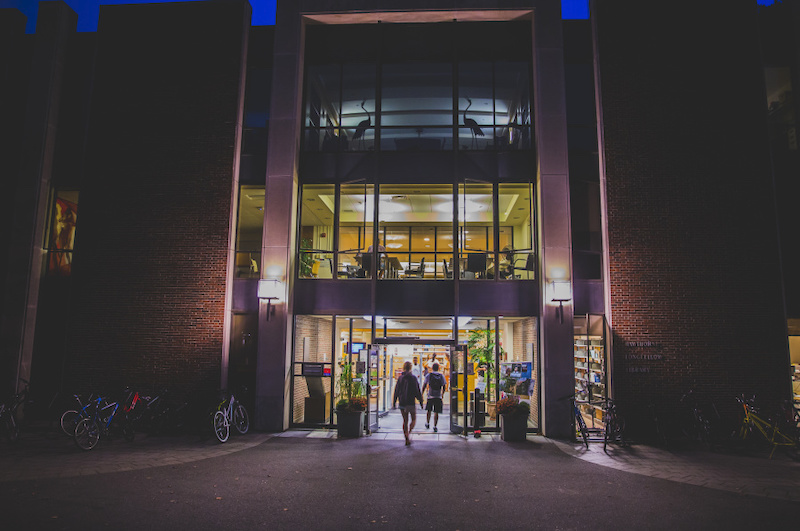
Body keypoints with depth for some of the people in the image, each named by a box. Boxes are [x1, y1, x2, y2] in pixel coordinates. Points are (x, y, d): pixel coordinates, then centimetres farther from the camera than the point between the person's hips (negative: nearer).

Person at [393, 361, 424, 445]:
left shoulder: (400, 378, 2)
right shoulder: (413, 378, -9)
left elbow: (396, 391, 6)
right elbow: (417, 391, -9)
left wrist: (394, 402, 13)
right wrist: (421, 401, 0)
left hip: (402, 402, 4)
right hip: (411, 402, -3)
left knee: (405, 421, 12)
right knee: (413, 419, 11)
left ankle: (407, 439, 10)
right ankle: (408, 433, -11)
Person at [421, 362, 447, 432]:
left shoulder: (429, 375, 0)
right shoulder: (442, 376, 5)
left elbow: (424, 386, -1)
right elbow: (444, 387, 7)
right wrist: (442, 394, 23)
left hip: (430, 396, 0)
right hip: (438, 397, 0)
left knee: (429, 410, 17)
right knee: (436, 412, 2)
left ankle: (427, 424, 28)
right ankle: (435, 427, -3)